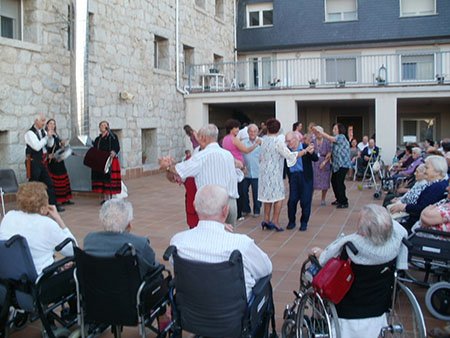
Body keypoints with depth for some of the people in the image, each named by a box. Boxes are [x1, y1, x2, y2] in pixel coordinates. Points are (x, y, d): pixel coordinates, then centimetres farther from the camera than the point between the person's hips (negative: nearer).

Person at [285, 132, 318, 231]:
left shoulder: (306, 147, -5)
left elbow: (316, 159, -12)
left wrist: (311, 152, -29)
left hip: (305, 177, -2)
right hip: (293, 177, 2)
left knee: (305, 201, 3)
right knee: (292, 200, 2)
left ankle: (304, 222, 18)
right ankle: (291, 221, 19)